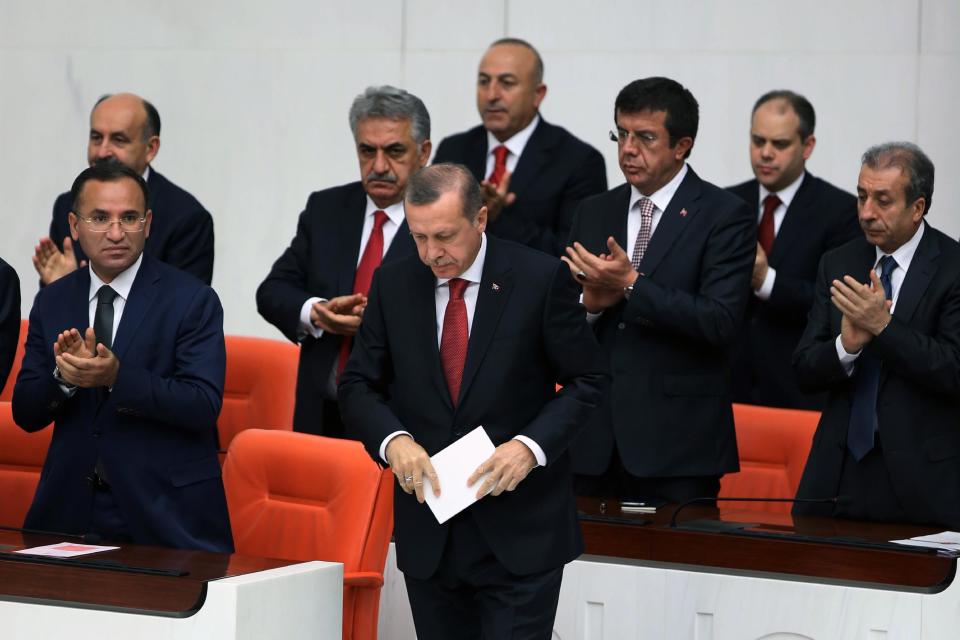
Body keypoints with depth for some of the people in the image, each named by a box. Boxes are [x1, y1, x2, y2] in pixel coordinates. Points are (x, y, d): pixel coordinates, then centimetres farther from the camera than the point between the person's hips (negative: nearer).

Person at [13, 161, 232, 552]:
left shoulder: (193, 300, -6)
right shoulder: (50, 302, 8)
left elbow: (204, 406, -15)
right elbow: (25, 414, 5)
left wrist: (117, 376, -28)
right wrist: (63, 376, -17)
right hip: (71, 515, 3)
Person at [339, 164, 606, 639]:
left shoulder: (540, 278, -6)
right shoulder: (392, 285, 4)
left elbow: (586, 380, -2)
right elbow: (359, 385, 7)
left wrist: (530, 446, -17)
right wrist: (393, 439, -13)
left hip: (520, 532, -4)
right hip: (428, 534, 4)